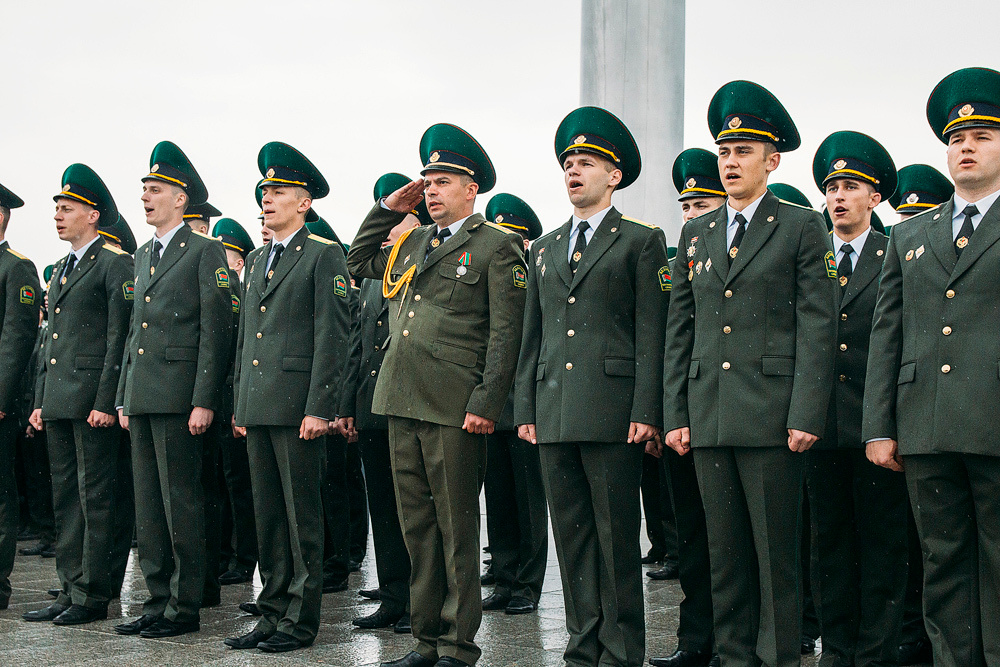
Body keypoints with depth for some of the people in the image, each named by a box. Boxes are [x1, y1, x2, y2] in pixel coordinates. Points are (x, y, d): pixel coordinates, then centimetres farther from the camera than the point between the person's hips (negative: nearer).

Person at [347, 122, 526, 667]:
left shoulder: (497, 246, -1)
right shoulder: (413, 243, 18)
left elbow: (505, 333, -7)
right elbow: (357, 261, 31)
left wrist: (485, 404, -15)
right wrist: (389, 208, 18)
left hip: (454, 408, -7)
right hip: (402, 402, 7)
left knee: (456, 530, 0)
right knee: (417, 527, 11)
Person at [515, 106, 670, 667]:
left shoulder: (642, 241, 4)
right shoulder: (545, 249, 20)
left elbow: (650, 335, -3)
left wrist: (645, 411, -11)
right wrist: (526, 409, 11)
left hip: (612, 411, -5)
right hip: (555, 414, 5)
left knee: (616, 537, -3)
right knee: (572, 535, 8)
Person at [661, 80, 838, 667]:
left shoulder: (803, 229, 2)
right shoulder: (696, 233, 16)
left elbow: (817, 327, -4)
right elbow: (679, 329, 15)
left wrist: (806, 415, -12)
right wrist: (675, 414, 8)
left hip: (772, 417, -4)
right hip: (709, 415, 4)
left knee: (776, 552, -1)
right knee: (725, 551, 8)